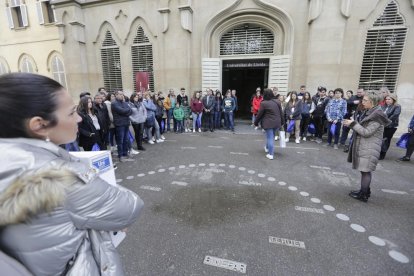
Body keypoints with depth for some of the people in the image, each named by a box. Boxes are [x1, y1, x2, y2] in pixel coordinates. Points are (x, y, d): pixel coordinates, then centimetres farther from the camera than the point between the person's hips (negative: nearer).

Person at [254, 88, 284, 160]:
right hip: (277, 123, 5)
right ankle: (267, 148, 40)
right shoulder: (277, 102, 5)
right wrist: (282, 122, 21)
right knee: (271, 136, 20)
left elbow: (259, 114, -7)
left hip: (268, 123, -5)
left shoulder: (263, 103, -12)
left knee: (270, 137, 0)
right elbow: (281, 113, 11)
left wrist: (256, 122, 7)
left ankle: (270, 154, 4)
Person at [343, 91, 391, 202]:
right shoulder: (368, 113, 11)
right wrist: (352, 123, 1)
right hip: (362, 146, 9)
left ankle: (363, 195, 7)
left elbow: (367, 132, -19)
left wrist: (353, 124, -18)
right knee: (365, 170, 17)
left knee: (365, 170, -2)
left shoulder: (377, 116, -16)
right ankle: (365, 191, 29)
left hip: (369, 148, -9)